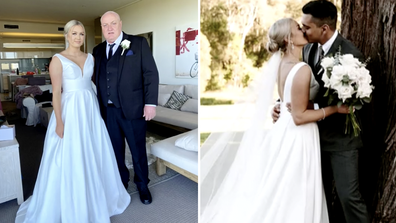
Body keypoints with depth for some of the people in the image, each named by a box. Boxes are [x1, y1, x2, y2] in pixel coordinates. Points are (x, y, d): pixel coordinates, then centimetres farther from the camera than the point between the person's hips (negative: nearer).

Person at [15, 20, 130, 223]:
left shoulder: (90, 58, 9)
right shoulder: (58, 59, -6)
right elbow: (56, 92, -10)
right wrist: (59, 121, -15)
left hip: (90, 109, 5)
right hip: (70, 111, -5)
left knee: (93, 154, 13)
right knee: (69, 158, 4)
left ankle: (95, 196, 34)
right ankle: (69, 205, 24)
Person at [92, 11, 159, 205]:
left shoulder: (138, 43, -1)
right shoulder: (98, 50, 12)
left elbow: (150, 74, -6)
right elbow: (97, 79, 11)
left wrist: (150, 103, -13)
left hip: (132, 108, -4)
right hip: (108, 110, 4)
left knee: (138, 151, 8)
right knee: (116, 150, 15)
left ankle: (142, 185, 29)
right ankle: (121, 182, 36)